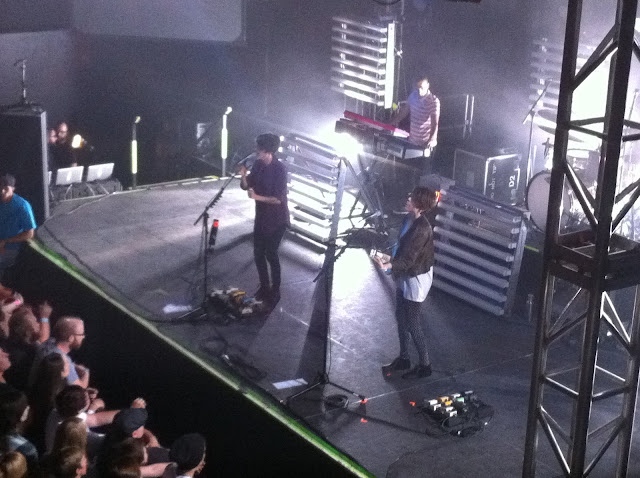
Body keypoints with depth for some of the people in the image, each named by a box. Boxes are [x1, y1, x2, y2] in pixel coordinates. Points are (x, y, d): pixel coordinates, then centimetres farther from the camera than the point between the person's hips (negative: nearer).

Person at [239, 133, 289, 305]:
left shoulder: (279, 169, -21)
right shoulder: (258, 165, 0)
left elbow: (278, 199, -24)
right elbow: (246, 186, 7)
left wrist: (257, 197, -24)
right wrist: (243, 176, -13)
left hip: (277, 220, -7)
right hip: (261, 217, 7)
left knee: (270, 253, -4)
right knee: (258, 253, 11)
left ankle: (275, 292, 10)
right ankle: (264, 287, 28)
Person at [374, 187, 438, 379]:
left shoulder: (421, 228, -29)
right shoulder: (409, 219, -3)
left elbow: (408, 259, -31)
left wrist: (387, 266, -45)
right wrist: (392, 258, 23)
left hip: (416, 278, -9)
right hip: (405, 276, 9)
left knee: (412, 323, 3)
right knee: (401, 318, 19)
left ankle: (424, 365, 19)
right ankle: (403, 359, 35)